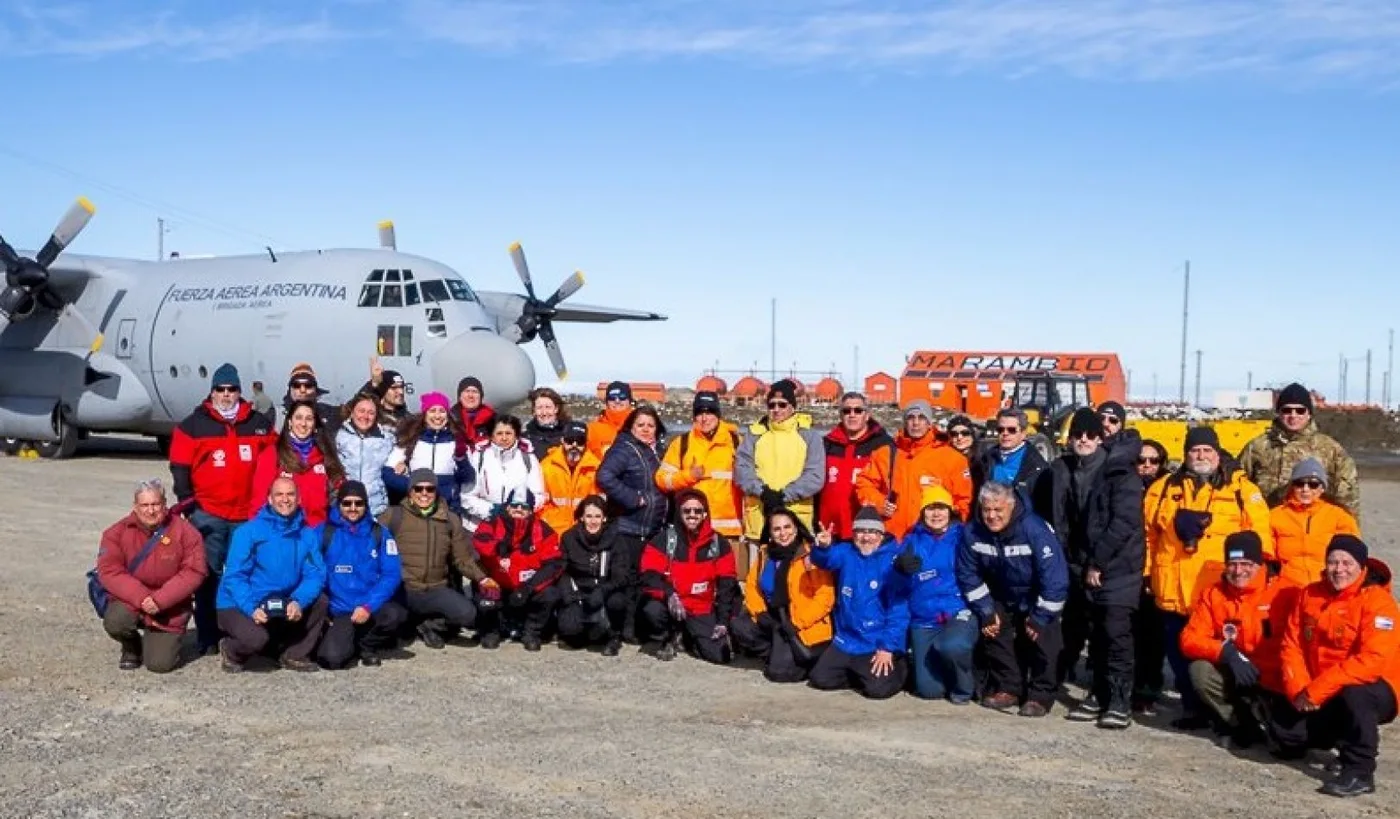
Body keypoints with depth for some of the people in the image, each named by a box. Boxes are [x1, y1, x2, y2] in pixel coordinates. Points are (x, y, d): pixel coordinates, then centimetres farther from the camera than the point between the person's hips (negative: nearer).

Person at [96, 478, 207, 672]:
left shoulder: (185, 531, -10)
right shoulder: (118, 532, -6)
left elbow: (194, 571, -13)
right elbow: (109, 571, -12)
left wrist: (160, 600, -22)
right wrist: (141, 597, -24)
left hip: (169, 609, -1)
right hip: (131, 600, 1)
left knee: (160, 664, -11)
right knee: (114, 622, -32)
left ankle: (164, 641, 29)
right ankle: (132, 648, 6)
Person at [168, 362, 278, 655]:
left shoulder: (260, 424, 9)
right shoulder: (193, 425, 2)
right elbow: (180, 468, 0)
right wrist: (189, 504, -7)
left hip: (249, 515, 2)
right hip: (208, 515, -2)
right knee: (208, 575, 0)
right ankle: (207, 636, 7)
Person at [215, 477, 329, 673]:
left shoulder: (308, 535, -1)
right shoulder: (248, 531, -12)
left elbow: (315, 575, -7)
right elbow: (234, 577, -16)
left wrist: (298, 602, -25)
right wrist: (251, 609, -29)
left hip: (283, 607, 4)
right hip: (239, 606, -4)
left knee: (319, 601, -17)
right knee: (255, 639, -32)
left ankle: (295, 655, 2)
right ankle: (231, 650, 5)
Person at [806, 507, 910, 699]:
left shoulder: (893, 558, -10)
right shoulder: (846, 552, 2)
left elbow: (899, 607, -11)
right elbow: (826, 559, -18)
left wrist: (888, 647, -14)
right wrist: (823, 547, -42)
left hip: (880, 643, -4)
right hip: (846, 640, 4)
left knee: (878, 688, -19)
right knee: (819, 679, -2)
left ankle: (897, 668, 14)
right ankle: (860, 673, 22)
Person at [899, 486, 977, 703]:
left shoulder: (962, 536, 1)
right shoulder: (912, 540, 7)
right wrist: (901, 567, -21)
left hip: (959, 614, -2)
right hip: (923, 621, 2)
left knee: (951, 646, -36)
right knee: (929, 689, -7)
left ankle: (964, 686, -3)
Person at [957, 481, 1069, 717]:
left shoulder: (1035, 529, -34)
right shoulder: (972, 532, -21)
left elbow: (1055, 578, -30)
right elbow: (969, 575, -8)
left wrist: (1039, 617, -24)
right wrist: (986, 611, -12)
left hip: (1038, 599, -4)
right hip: (1002, 598, 4)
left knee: (1041, 639, -13)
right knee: (993, 633, 0)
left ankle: (1041, 696, 4)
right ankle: (1007, 689, 17)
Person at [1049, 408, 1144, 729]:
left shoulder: (1120, 471, -9)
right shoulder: (1062, 470, 7)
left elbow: (1124, 521, -16)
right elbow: (1060, 521, 12)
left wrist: (1098, 562, -15)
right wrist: (1068, 560, 4)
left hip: (1116, 565, -5)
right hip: (1081, 567, 5)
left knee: (1115, 632, -9)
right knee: (1094, 632, 11)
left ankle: (1120, 701, -2)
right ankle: (1099, 694, 20)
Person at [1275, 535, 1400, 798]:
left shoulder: (1378, 601, -18)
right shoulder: (1310, 595, 1)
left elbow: (1373, 660, -28)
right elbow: (1292, 646, 1)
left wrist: (1316, 690, -28)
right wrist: (1299, 690, -16)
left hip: (1372, 691, -6)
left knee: (1353, 694, -37)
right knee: (1282, 725, -7)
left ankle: (1359, 772, -20)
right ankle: (1335, 735, 26)